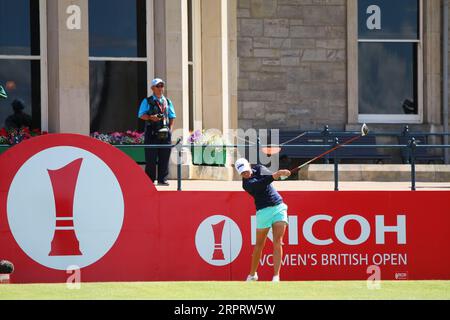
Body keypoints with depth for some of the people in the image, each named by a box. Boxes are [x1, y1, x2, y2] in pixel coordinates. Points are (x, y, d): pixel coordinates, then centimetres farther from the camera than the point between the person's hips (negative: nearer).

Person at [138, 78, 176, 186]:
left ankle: (162, 179, 6)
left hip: (165, 133, 4)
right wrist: (151, 117, -19)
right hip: (152, 133, -4)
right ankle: (150, 180, 0)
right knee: (151, 158, -4)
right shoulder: (147, 101, 6)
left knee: (164, 157, 2)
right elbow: (141, 115, -1)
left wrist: (170, 128, 5)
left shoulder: (168, 102, 17)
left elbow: (172, 117, 20)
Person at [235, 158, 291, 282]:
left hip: (279, 207, 3)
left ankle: (276, 276, -14)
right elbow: (262, 183, -26)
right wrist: (275, 175, -38)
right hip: (264, 210, -3)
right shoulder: (247, 183, -11)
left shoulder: (259, 168, 9)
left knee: (277, 243, -9)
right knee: (259, 245, 7)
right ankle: (252, 274, 27)